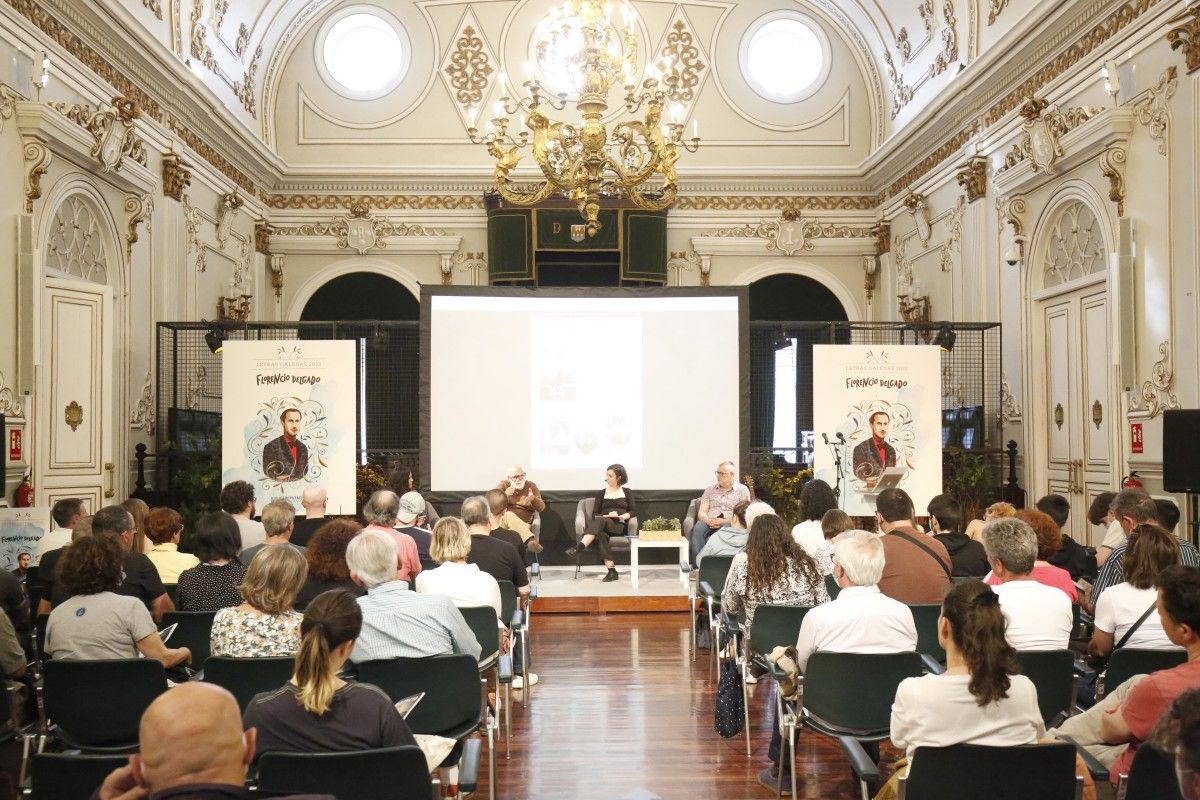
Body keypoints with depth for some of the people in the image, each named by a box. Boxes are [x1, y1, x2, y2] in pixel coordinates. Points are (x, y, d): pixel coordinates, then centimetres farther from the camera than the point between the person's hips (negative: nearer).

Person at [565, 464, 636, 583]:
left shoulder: (627, 493, 17)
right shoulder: (601, 493, 19)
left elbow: (634, 511, 9)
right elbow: (594, 514, 11)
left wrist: (622, 516, -11)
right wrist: (607, 515, -9)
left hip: (620, 526, -2)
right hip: (604, 525, 2)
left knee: (601, 520, -37)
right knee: (600, 534, -39)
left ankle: (579, 547, -55)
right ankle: (611, 570, -48)